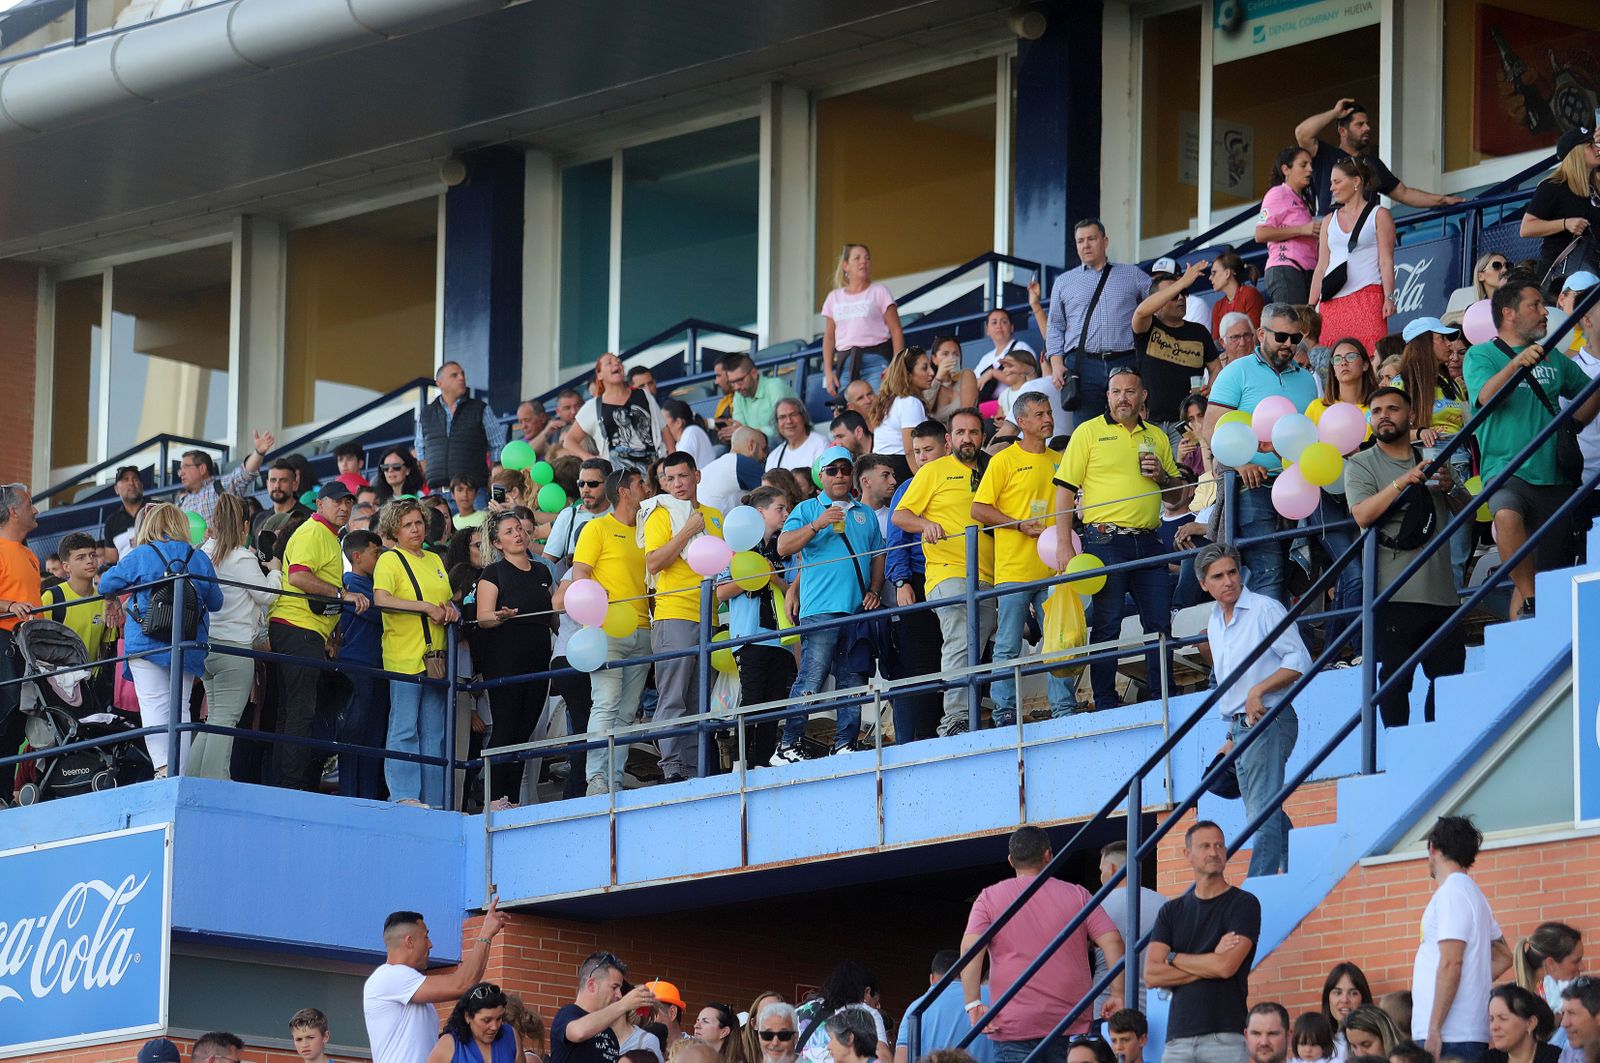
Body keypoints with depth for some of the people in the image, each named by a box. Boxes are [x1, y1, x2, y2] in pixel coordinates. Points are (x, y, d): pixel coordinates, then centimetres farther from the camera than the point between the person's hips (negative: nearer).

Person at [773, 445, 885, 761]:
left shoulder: (865, 514, 21)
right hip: (821, 609, -5)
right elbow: (783, 547, -4)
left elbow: (878, 556, 22)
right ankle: (787, 747, -12)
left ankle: (845, 746, 6)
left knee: (853, 682, 3)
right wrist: (817, 525, -15)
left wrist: (875, 591, 7)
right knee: (810, 679, -13)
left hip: (859, 610, 5)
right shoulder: (807, 509, 8)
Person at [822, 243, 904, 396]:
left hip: (875, 361, -3)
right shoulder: (834, 297, 14)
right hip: (845, 364, 3)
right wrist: (828, 371, 6)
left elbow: (896, 331, 0)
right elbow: (829, 337, 16)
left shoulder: (879, 292, 5)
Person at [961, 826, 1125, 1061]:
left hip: (1013, 1025, -1)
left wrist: (974, 1004, -11)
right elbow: (1112, 942, 0)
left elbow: (970, 948, -8)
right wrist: (1118, 995, 2)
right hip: (1073, 1024, 1)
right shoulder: (1077, 895, 9)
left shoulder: (990, 898, 6)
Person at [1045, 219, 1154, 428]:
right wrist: (1056, 363, 2)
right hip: (1083, 367, 0)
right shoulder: (1063, 282, 18)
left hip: (1125, 363, 0)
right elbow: (1055, 327, 16)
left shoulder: (1133, 276, 15)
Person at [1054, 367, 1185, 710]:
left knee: (1160, 623, 2)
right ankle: (1105, 703, 3)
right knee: (1106, 625, -2)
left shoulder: (1156, 437, 17)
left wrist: (1163, 476, 0)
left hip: (1148, 541, 4)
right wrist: (1064, 544, -10)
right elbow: (1066, 489, -1)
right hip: (1105, 539, -4)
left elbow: (1179, 489, 24)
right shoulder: (1089, 432, 3)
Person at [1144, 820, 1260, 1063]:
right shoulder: (1172, 911, 17)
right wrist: (1210, 964, -3)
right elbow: (1151, 975, 5)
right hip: (1178, 1037, 4)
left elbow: (1226, 966, -9)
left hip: (1226, 1036, -4)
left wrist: (1174, 958, 5)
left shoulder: (1244, 904, 4)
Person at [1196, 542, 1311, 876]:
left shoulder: (1265, 609, -7)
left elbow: (1300, 660, -11)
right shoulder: (1215, 624, 17)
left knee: (1263, 813, -14)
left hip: (1268, 722, -9)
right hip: (1240, 727, 9)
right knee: (1268, 814, 11)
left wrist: (1258, 690, -19)